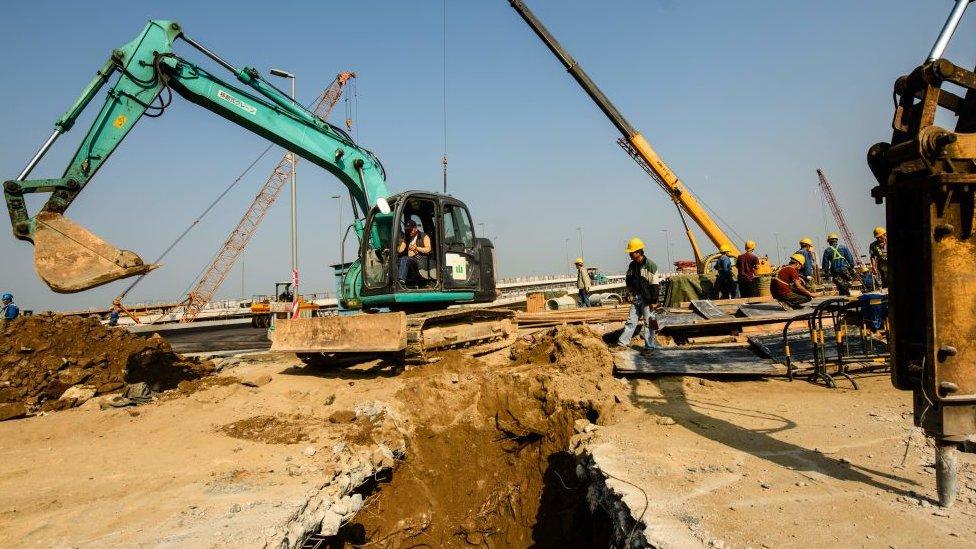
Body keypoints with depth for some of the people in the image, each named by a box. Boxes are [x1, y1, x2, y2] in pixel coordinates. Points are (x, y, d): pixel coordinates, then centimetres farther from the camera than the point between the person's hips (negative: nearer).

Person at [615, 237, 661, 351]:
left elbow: (655, 285, -14)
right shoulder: (632, 265, 7)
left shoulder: (650, 265, -13)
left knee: (648, 322, 0)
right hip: (636, 297, 6)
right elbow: (629, 282, 21)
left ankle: (650, 345, 7)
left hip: (647, 298, -6)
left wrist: (654, 301, -15)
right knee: (631, 320, 7)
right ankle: (623, 342, 8)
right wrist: (632, 291, 4)